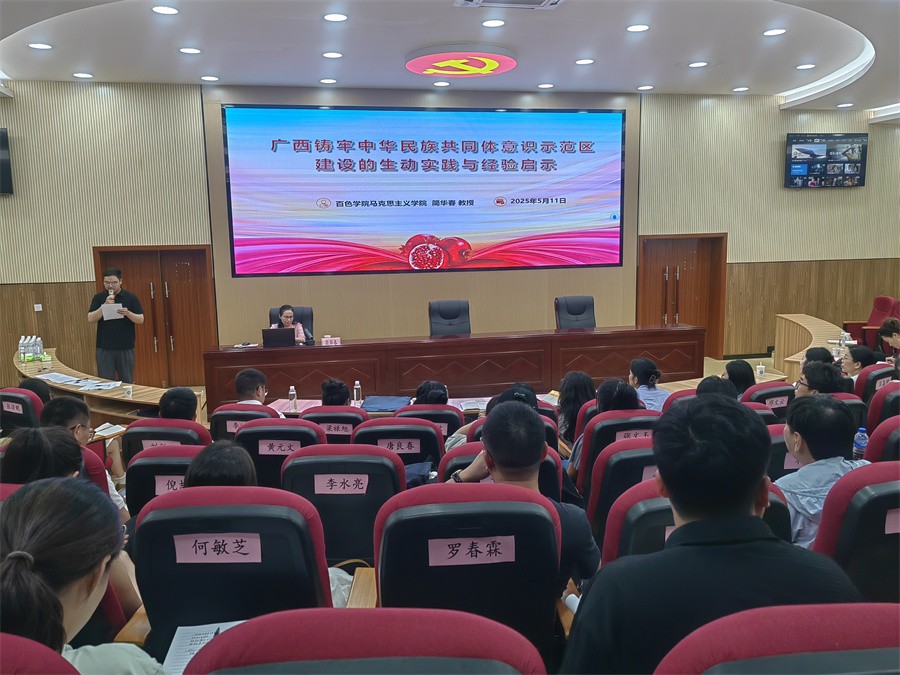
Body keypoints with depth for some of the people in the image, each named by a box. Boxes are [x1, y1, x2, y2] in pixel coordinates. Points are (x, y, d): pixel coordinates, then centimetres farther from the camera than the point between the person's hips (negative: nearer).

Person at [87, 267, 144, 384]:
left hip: (126, 348, -1)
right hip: (104, 348, 1)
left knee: (127, 382, 8)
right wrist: (104, 305, -18)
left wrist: (128, 313, -23)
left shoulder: (131, 298, 0)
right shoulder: (99, 298, 4)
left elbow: (141, 319, -4)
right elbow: (90, 319, -5)